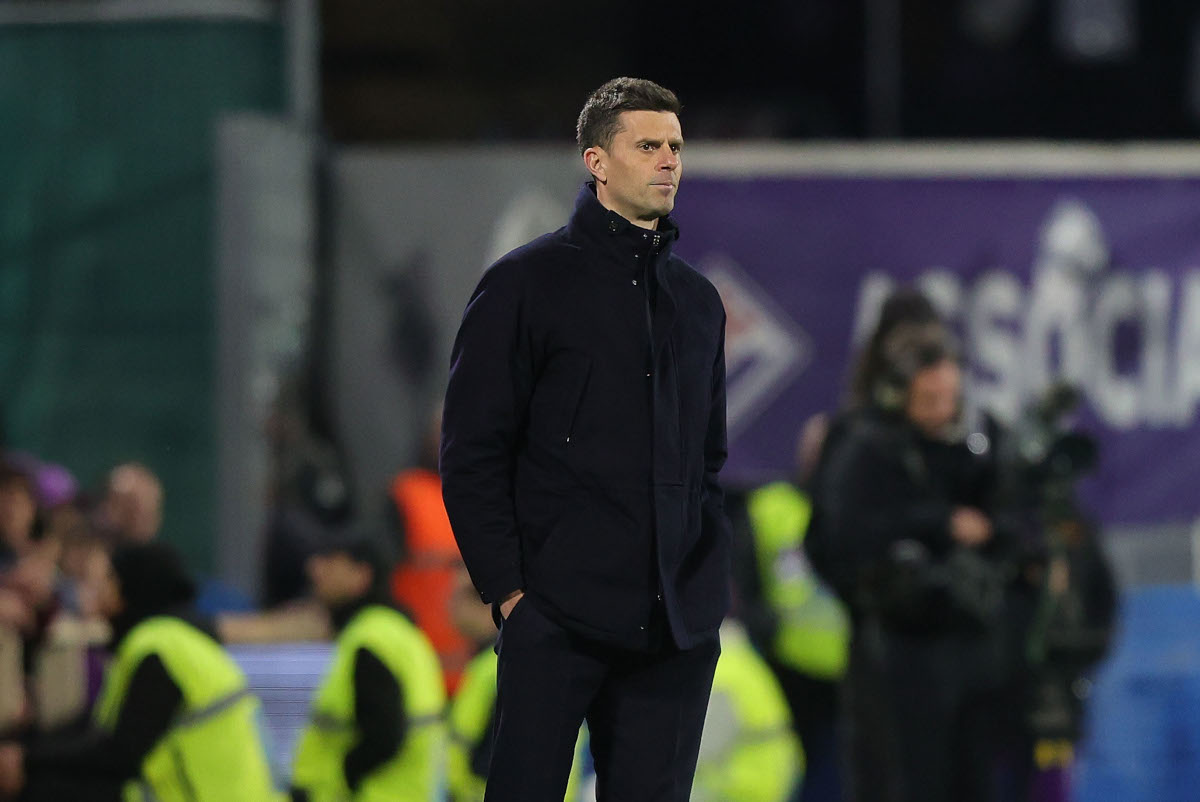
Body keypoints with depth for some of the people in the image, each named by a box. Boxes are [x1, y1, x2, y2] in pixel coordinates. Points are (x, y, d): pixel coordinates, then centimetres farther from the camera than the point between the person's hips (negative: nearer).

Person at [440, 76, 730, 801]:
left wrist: (710, 584, 11)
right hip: (559, 621, -5)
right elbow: (472, 455, -3)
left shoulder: (698, 300, 18)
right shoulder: (528, 284, 0)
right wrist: (508, 586, -10)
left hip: (676, 628, 5)